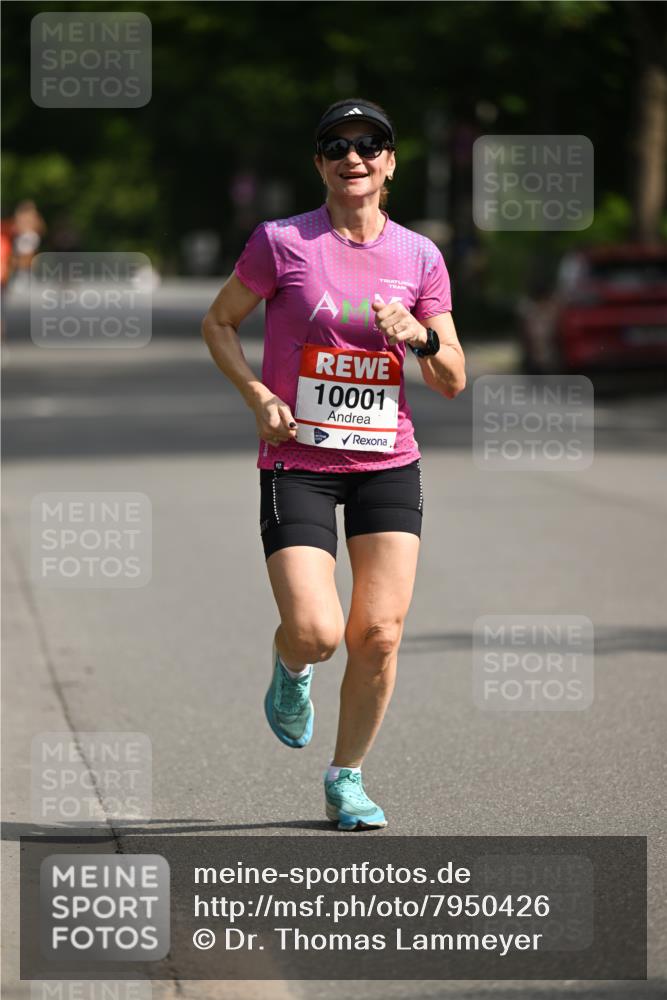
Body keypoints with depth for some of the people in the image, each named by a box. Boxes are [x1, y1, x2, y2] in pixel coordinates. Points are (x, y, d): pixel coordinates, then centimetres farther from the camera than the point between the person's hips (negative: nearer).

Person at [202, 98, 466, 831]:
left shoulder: (419, 257, 5)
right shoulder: (281, 242, -4)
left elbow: (452, 381, 8)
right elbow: (218, 323, 7)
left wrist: (419, 336, -13)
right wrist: (257, 395, -9)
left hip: (388, 462, 3)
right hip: (297, 462, -3)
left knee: (380, 633, -5)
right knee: (317, 633, -15)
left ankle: (346, 778, 16)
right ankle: (288, 665, 23)